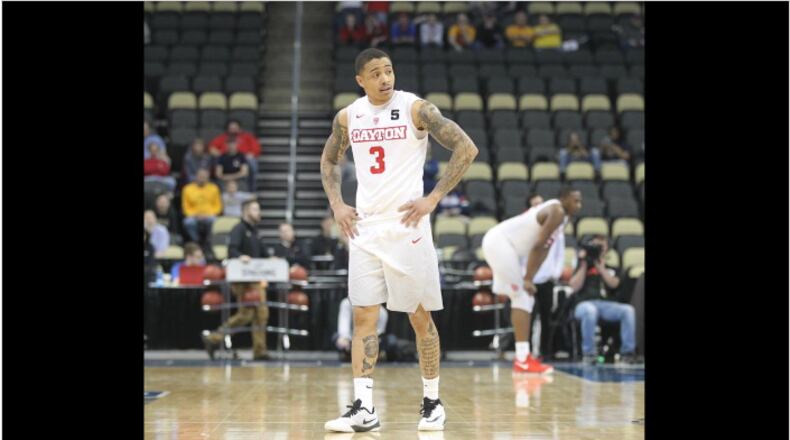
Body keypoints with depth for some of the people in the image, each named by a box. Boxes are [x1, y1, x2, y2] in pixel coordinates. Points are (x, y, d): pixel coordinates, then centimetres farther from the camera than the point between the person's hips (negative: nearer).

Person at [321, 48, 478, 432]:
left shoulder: (415, 108, -7)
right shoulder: (347, 117, 6)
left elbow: (466, 148, -9)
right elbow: (329, 160, 24)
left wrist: (433, 198, -13)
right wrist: (336, 204, 8)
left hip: (407, 227, -4)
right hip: (365, 229, 4)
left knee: (420, 317, 3)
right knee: (363, 318, -2)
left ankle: (432, 403, 16)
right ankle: (363, 409, -2)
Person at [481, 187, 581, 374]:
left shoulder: (561, 216, 15)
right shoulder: (557, 212, -16)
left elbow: (544, 249, 14)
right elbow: (538, 246, -20)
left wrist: (529, 278, 7)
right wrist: (528, 279, -18)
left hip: (502, 243, 11)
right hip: (500, 242, -11)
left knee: (526, 299, 12)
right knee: (522, 299, -11)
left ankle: (523, 356, 14)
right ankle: (523, 360, -14)